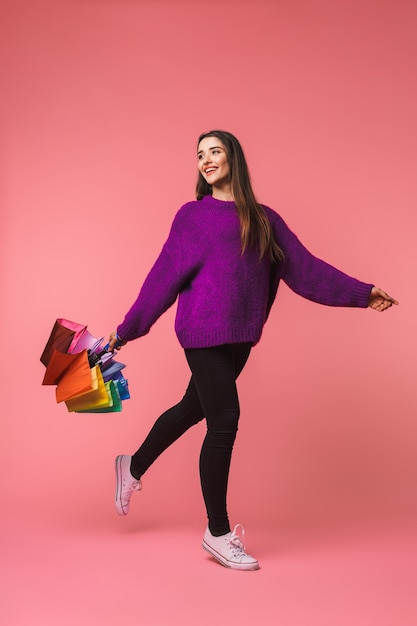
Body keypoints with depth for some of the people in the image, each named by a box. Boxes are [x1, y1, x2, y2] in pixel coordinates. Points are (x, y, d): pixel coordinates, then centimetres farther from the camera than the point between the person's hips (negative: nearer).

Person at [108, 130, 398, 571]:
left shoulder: (264, 220, 12)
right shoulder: (192, 216, 2)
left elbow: (303, 266, 9)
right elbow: (164, 277, 2)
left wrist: (361, 293, 6)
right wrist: (125, 331, 2)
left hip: (240, 336, 5)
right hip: (204, 333, -4)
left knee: (193, 408, 15)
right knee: (224, 421, -7)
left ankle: (134, 467, 41)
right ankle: (218, 533, 9)